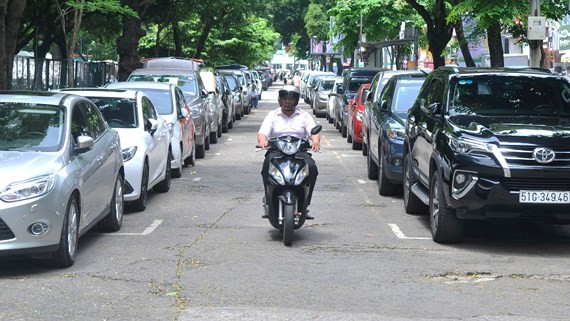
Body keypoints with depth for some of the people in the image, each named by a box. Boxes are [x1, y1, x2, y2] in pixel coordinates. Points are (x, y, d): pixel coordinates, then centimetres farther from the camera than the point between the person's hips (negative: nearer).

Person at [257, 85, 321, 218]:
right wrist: (262, 141, -22)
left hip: (299, 151, 0)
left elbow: (314, 131, 2)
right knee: (268, 165, -36)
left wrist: (315, 142, -23)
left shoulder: (304, 116, 17)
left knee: (311, 167, -32)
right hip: (276, 151, 0)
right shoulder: (272, 115, 16)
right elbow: (262, 133, 3)